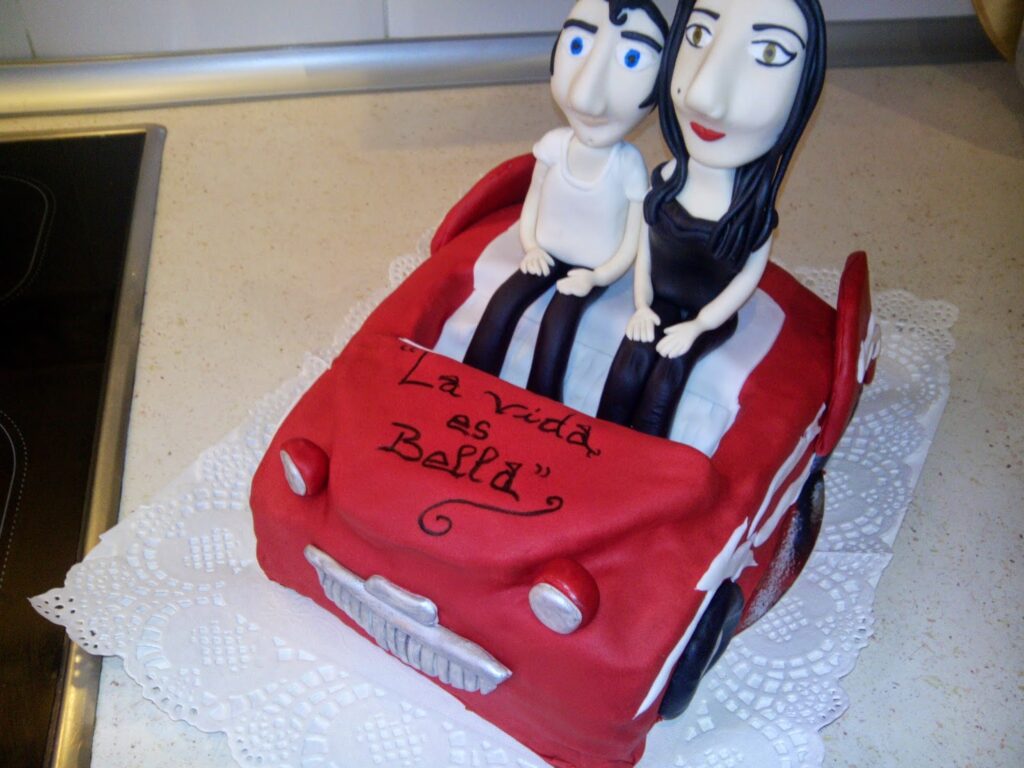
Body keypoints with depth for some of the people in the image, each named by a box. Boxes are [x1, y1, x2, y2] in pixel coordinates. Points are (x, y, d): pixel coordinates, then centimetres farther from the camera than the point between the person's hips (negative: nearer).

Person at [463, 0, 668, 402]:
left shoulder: (629, 165, -23)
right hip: (548, 255, 4)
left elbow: (632, 241, -13)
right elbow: (532, 201, 4)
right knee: (503, 302, -13)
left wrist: (595, 278, -17)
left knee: (558, 319, -23)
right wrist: (530, 247, -6)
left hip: (593, 268, -4)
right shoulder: (554, 145, -13)